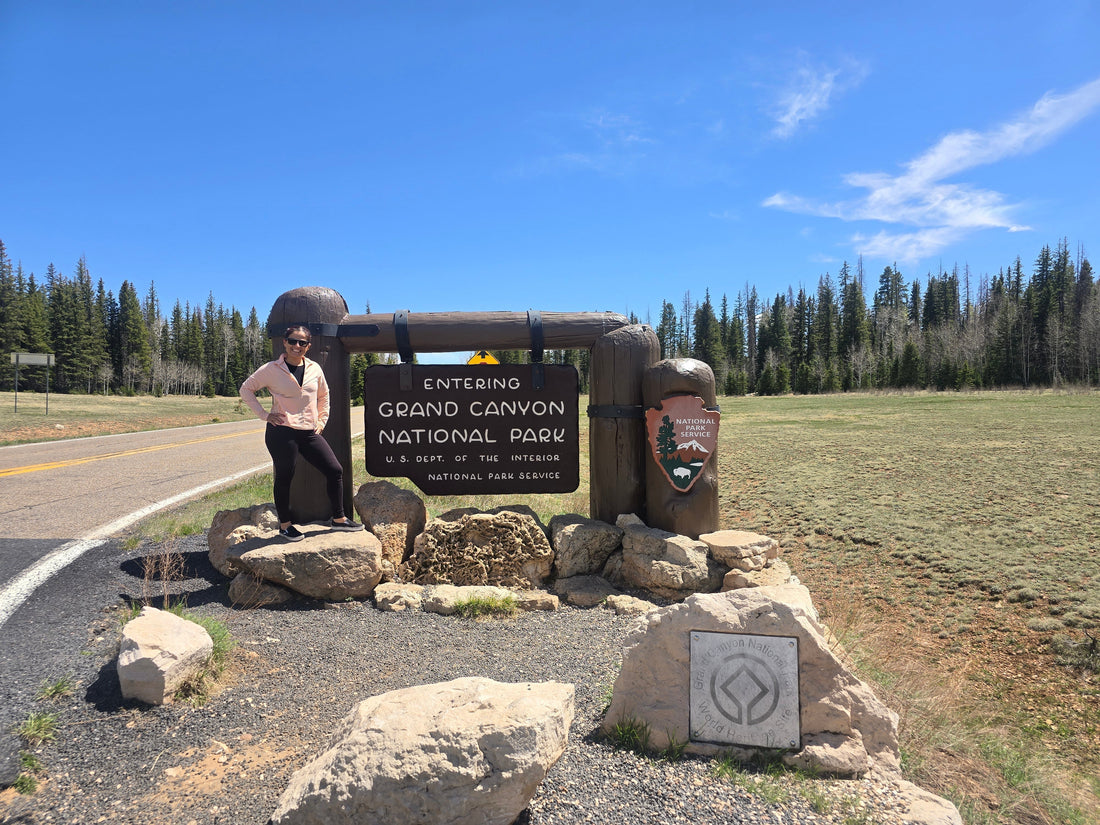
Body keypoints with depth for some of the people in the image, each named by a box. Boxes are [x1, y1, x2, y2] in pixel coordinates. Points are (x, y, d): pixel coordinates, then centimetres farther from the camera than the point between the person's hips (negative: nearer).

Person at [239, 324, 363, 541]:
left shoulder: (314, 369, 9)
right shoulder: (271, 369, -4)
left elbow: (323, 394, 24)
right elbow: (246, 389, 4)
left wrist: (322, 420, 16)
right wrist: (264, 415, -3)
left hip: (309, 433, 5)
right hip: (282, 433, -5)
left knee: (335, 470, 4)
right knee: (284, 478, 4)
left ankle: (338, 519, 18)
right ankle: (284, 525, 22)